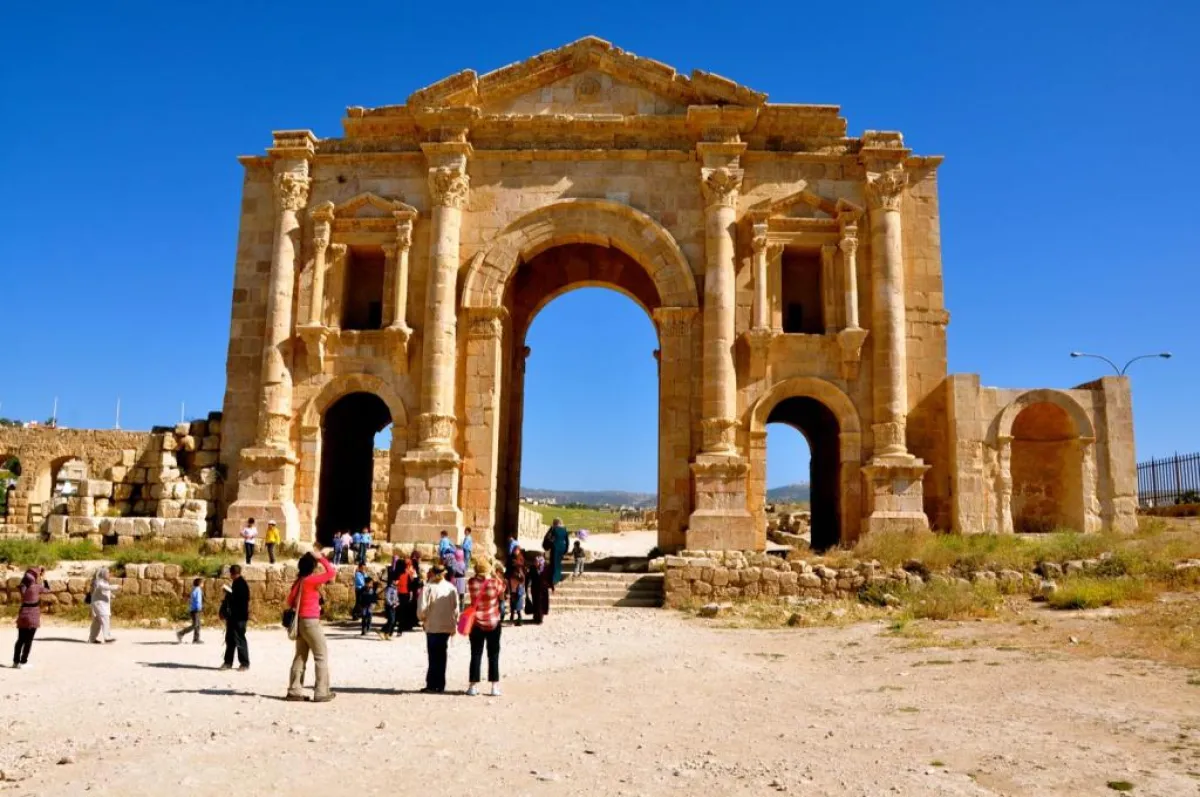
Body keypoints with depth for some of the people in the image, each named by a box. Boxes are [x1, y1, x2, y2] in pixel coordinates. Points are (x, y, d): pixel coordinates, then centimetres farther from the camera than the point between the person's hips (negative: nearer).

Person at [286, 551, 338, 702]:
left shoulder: (298, 582, 8)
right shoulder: (311, 580, -15)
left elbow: (290, 601, 16)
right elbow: (332, 572, -19)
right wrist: (321, 558, -12)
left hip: (300, 622, 8)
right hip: (311, 622, -8)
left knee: (300, 656, 12)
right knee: (321, 657, -1)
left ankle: (294, 691, 12)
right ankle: (321, 693, -2)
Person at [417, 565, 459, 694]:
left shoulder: (429, 588, -12)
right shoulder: (451, 588, 2)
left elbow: (422, 609, -15)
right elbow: (456, 609, 4)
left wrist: (422, 617, 6)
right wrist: (454, 625, 14)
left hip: (433, 626, -4)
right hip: (448, 627, 4)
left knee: (434, 657, 4)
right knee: (441, 656, 13)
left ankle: (433, 686, 4)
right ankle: (440, 685, 17)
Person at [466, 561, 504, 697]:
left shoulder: (472, 583, -8)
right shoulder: (495, 582, -11)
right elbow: (502, 588, 9)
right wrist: (495, 574, 14)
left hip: (476, 623, 1)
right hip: (493, 623, -1)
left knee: (476, 655, 8)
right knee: (493, 655, 7)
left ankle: (473, 686, 8)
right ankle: (495, 687, 7)